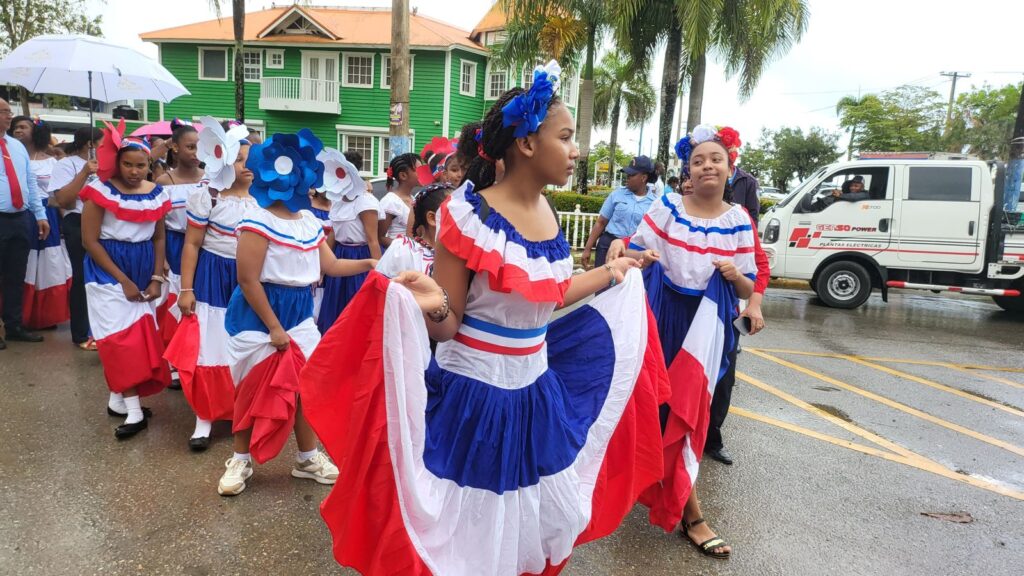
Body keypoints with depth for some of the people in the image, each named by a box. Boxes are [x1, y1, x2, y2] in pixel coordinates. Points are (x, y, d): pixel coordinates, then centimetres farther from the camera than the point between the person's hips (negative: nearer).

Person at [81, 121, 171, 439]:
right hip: (108, 272, -5)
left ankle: (117, 399, 24)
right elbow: (90, 240, -12)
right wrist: (123, 280, -15)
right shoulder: (101, 190, -11)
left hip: (144, 271, 5)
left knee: (138, 336, 8)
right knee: (122, 338, -7)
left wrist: (156, 278, -1)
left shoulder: (156, 193, 1)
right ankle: (134, 412, -5)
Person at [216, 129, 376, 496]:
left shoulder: (309, 221, 5)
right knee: (254, 391, 7)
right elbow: (248, 279, -20)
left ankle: (308, 457, 29)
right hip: (259, 314, -7)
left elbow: (330, 266, 9)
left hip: (298, 312, 7)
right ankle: (240, 460, 27)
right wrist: (274, 326, -18)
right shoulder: (258, 222, -19)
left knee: (305, 386, 12)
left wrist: (369, 263, -3)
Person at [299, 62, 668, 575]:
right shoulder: (470, 217, -20)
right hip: (473, 395, -7)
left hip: (536, 391, 7)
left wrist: (610, 274, 22)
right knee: (469, 532, 11)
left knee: (538, 523, 23)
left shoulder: (547, 213, 1)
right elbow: (446, 327, -16)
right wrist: (430, 305, -38)